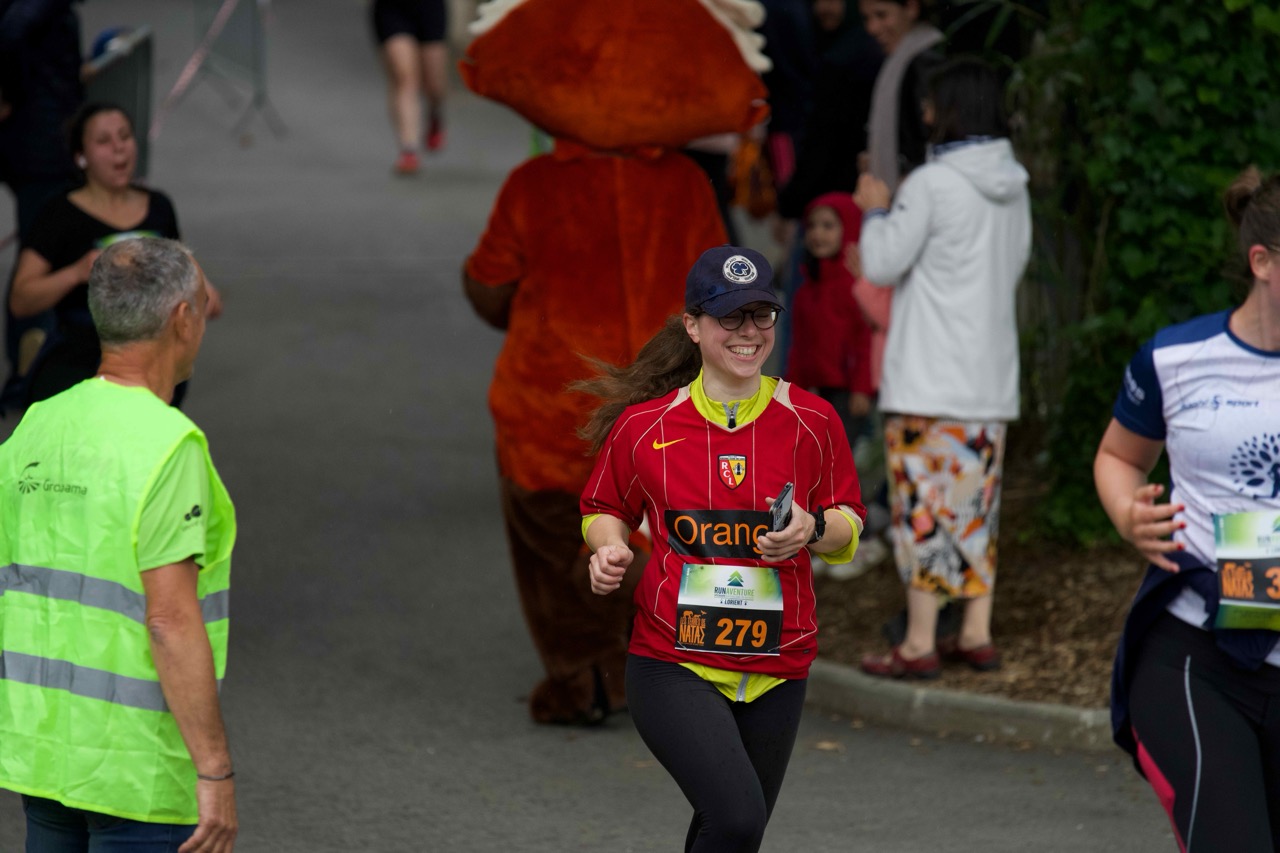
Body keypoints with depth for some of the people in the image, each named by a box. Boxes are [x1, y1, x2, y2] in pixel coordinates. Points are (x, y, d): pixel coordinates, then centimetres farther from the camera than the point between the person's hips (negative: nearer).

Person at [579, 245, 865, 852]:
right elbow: (604, 509, 13)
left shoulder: (811, 423, 1)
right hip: (672, 665, -3)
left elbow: (848, 530, 10)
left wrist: (813, 530, -12)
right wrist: (609, 548, -9)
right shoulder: (645, 425, -3)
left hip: (775, 673, 3)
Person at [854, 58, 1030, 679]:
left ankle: (919, 644, -5)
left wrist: (876, 211, 7)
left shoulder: (932, 185, -14)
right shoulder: (1011, 188, 8)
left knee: (923, 502, -4)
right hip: (991, 372, 7)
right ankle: (976, 634, 14)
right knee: (977, 502, 12)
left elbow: (882, 266, -12)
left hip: (930, 375, -7)